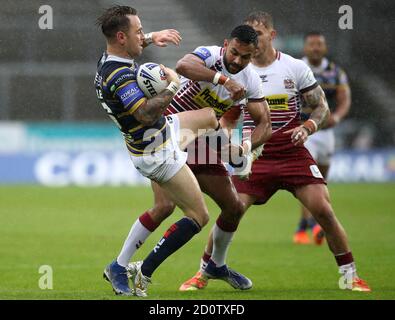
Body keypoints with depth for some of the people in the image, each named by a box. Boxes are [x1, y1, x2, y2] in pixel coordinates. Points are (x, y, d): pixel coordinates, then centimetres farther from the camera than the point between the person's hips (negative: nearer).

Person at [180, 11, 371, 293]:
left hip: (293, 153, -1)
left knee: (323, 209, -13)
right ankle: (203, 274, 9)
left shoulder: (295, 68, 0)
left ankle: (350, 276, -1)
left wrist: (307, 128, -14)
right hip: (254, 156, 1)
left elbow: (321, 106, 5)